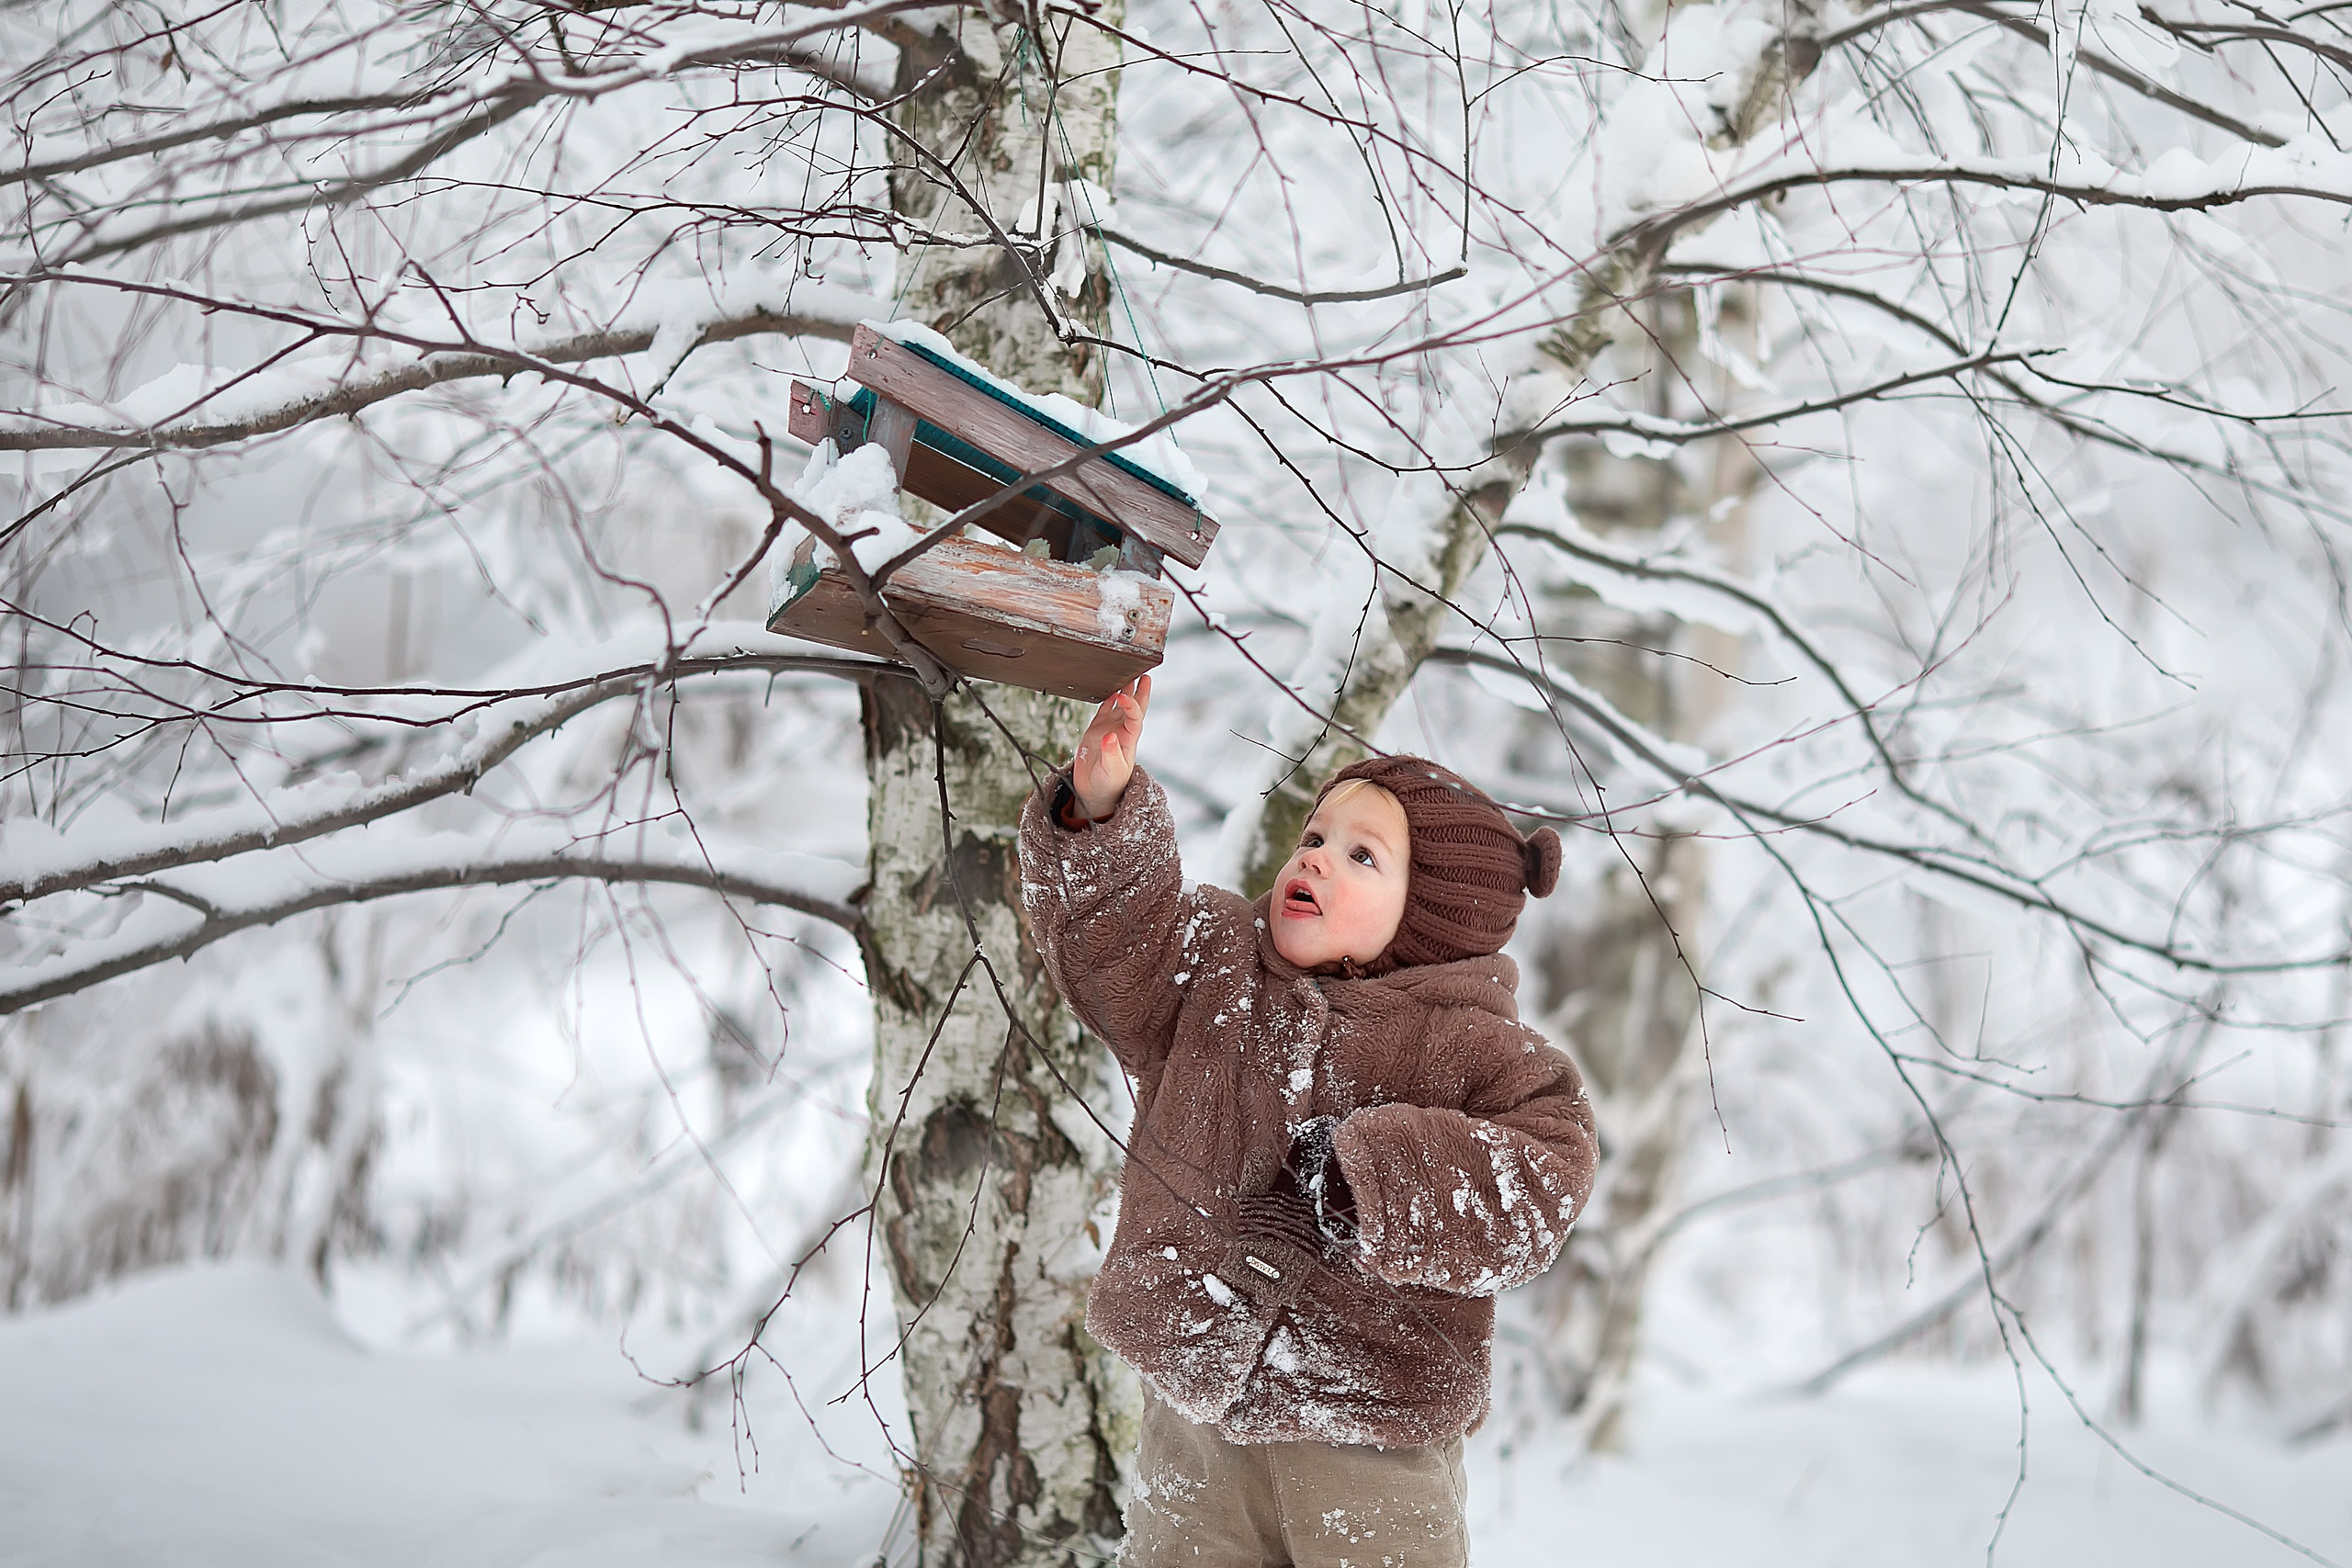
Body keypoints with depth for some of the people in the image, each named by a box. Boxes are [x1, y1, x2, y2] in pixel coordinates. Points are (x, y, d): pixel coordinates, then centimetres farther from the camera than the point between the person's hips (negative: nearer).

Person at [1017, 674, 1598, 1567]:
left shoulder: (1462, 1048, -7)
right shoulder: (1214, 972, 6)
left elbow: (1538, 1187, -18)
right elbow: (1108, 933, -7)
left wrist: (1353, 1182, -23)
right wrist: (1098, 813, -25)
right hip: (1192, 1409, 4)